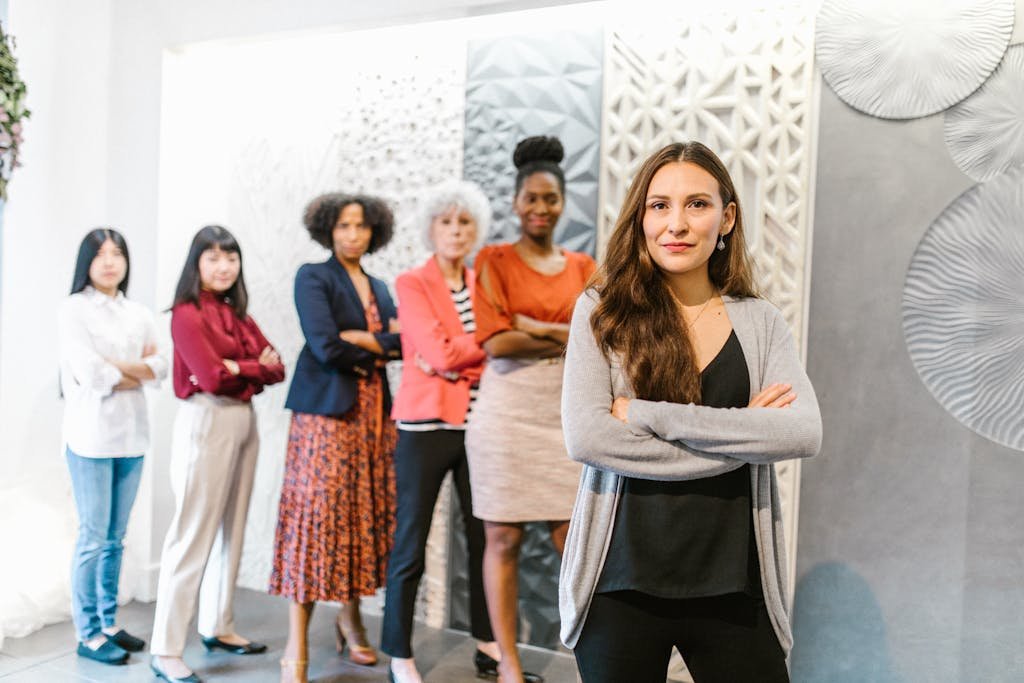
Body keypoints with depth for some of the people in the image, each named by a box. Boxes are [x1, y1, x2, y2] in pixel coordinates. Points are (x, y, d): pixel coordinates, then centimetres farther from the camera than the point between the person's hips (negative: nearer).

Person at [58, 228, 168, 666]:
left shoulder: (139, 314, 12)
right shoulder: (73, 310, -3)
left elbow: (160, 369, 3)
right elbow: (91, 374, -13)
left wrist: (117, 369, -11)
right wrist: (137, 369, 0)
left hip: (132, 435, 5)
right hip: (91, 436, -5)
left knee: (116, 537, 11)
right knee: (93, 538, 0)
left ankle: (108, 623, 23)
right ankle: (88, 634, 11)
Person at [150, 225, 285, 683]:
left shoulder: (237, 313, 14)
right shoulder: (187, 314, -8)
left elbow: (276, 367, 7)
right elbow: (211, 376, -18)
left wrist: (238, 368, -10)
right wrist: (256, 366, -2)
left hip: (244, 421, 8)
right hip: (206, 424, -8)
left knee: (231, 530, 13)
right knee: (193, 535, -5)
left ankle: (218, 627, 26)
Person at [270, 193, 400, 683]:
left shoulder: (379, 287, 18)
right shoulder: (313, 277, 0)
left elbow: (404, 340, 4)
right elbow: (326, 347, -15)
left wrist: (361, 340, -11)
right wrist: (382, 345, -2)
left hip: (374, 415, 6)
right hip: (326, 412, -6)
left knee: (366, 514, 7)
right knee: (316, 515, -7)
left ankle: (351, 616, 24)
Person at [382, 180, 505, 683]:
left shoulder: (483, 284, 13)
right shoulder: (412, 284, -2)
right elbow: (439, 351, -14)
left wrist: (452, 359, -12)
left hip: (479, 424, 5)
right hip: (427, 426, -4)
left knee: (484, 537, 10)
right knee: (410, 546, 3)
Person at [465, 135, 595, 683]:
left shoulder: (582, 266, 12)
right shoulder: (493, 260, 1)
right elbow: (497, 341, -10)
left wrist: (535, 327, -11)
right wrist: (568, 338, -8)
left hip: (566, 412, 3)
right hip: (508, 410, -2)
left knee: (573, 541, 4)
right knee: (504, 539, 4)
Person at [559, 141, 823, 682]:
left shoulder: (760, 321, 4)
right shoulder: (602, 311, -3)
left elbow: (805, 433, -11)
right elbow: (584, 437, -16)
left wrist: (649, 415, -17)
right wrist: (739, 437, -14)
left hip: (733, 585, 2)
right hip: (623, 581, -1)